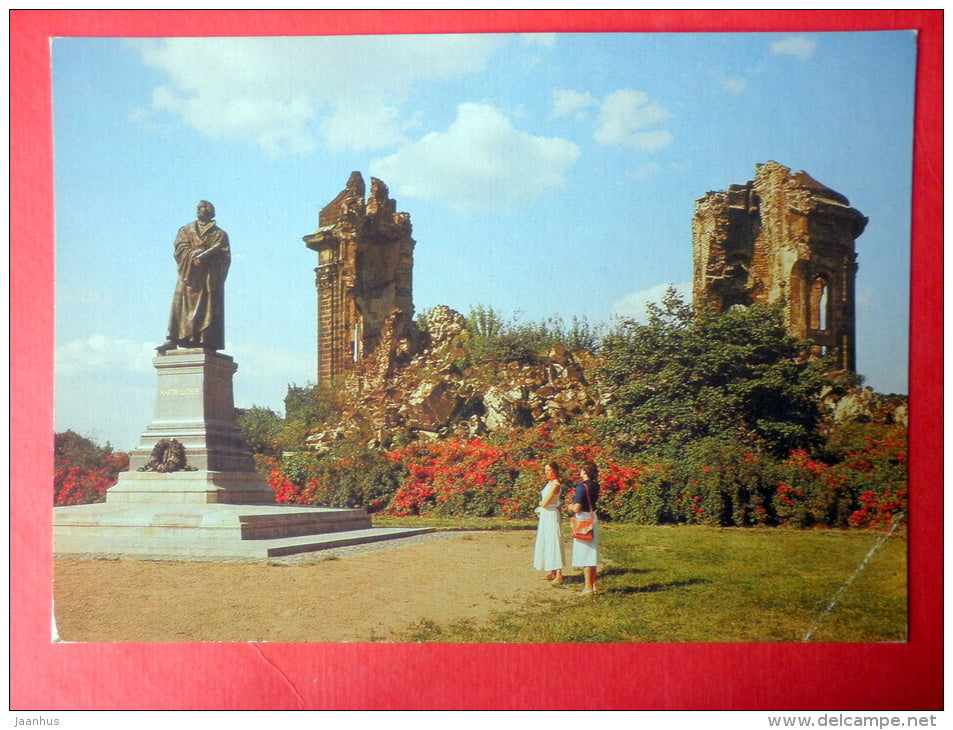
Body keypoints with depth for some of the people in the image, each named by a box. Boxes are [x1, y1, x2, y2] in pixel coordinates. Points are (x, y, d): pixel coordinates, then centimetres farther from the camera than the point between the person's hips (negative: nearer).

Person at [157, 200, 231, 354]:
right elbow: (180, 248, 4)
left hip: (209, 276, -2)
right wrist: (195, 254, -15)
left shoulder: (219, 234, 12)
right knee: (181, 305, -10)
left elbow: (224, 256, 0)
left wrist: (203, 255, -15)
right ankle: (172, 340, -16)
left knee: (208, 307, -10)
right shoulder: (186, 230, 20)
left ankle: (208, 343, -14)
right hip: (189, 275, 2)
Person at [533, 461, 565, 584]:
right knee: (546, 542, 13)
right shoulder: (549, 483, 14)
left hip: (551, 515, -10)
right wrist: (540, 509, -3)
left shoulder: (555, 485, -15)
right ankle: (552, 572, 20)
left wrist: (540, 505, 3)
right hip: (545, 515, 10)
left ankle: (559, 575, -14)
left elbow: (545, 502, -18)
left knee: (553, 542, -12)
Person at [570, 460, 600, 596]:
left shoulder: (582, 487, -17)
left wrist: (570, 507, 0)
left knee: (584, 555, -4)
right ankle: (593, 585, 21)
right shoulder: (594, 486, 7)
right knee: (592, 554, 15)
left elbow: (577, 508, -21)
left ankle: (588, 588, -2)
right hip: (593, 519, 8)